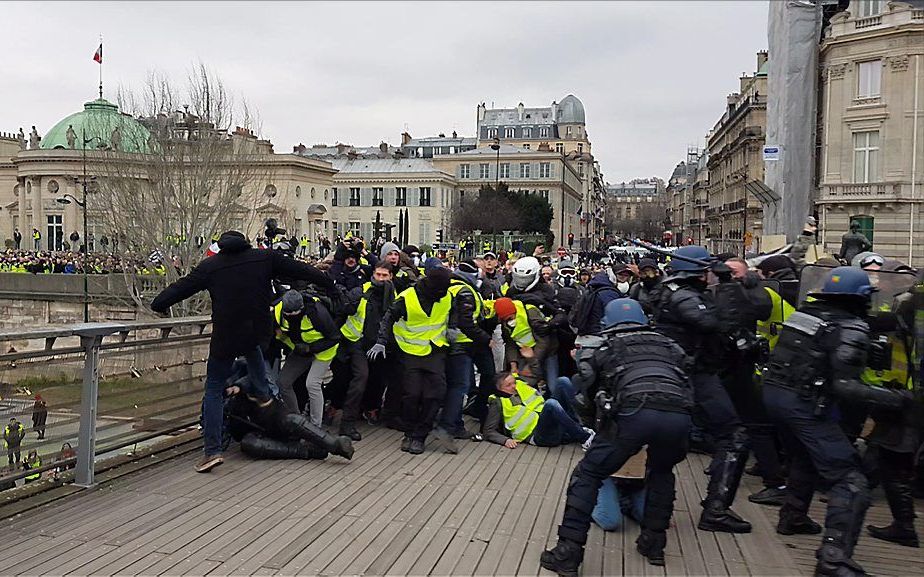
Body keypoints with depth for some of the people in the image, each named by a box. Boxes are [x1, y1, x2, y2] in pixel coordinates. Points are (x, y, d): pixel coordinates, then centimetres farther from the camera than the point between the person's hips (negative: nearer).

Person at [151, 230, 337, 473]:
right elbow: (302, 270, 9)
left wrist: (158, 304, 19)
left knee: (213, 390, 8)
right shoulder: (265, 258, 4)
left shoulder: (209, 266, 2)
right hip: (260, 333, 2)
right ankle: (262, 393, 39)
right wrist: (331, 288, 21)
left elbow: (181, 287, 3)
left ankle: (213, 451, 1)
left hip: (225, 338, -2)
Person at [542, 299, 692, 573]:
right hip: (679, 415, 3)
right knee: (661, 472, 33)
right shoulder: (667, 344, 34)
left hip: (635, 412, -3)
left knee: (588, 474, 11)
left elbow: (585, 384, 33)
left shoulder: (609, 347, 29)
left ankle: (568, 552, 5)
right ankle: (653, 543, 32)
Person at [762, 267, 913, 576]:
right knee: (849, 480, -6)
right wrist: (894, 398, -14)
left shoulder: (803, 313, 9)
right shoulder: (850, 328, -12)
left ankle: (792, 517, 45)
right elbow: (845, 386, -19)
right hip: (806, 404, -8)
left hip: (774, 391, 8)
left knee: (805, 457, 32)